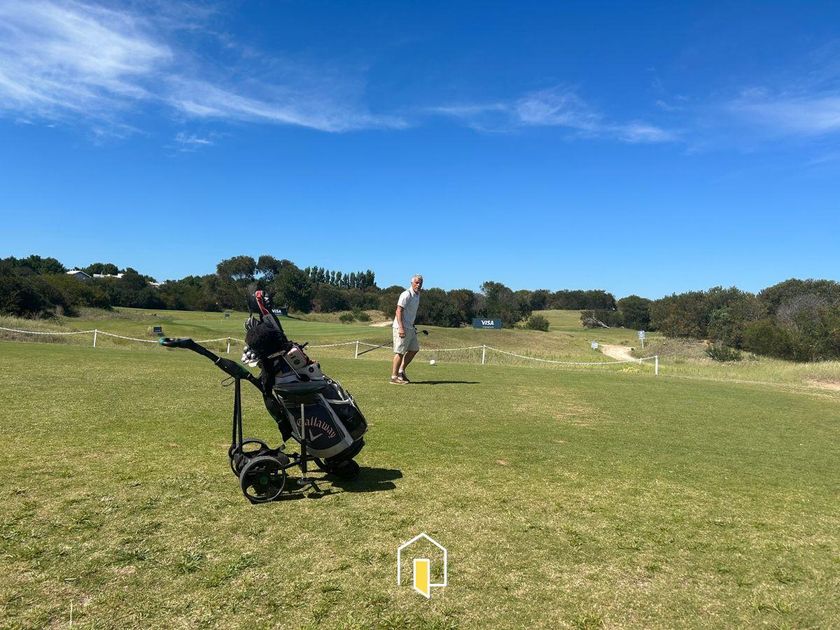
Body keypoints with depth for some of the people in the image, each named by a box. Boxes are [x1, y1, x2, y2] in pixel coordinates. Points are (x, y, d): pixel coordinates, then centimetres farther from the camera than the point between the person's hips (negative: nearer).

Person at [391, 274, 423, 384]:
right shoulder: (406, 295, -15)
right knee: (400, 352, -7)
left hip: (410, 328, 9)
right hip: (402, 327, -9)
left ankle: (401, 371, 21)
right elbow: (399, 311, -20)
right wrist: (401, 328, -27)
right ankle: (394, 377, -1)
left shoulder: (417, 295, 13)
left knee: (414, 349, 13)